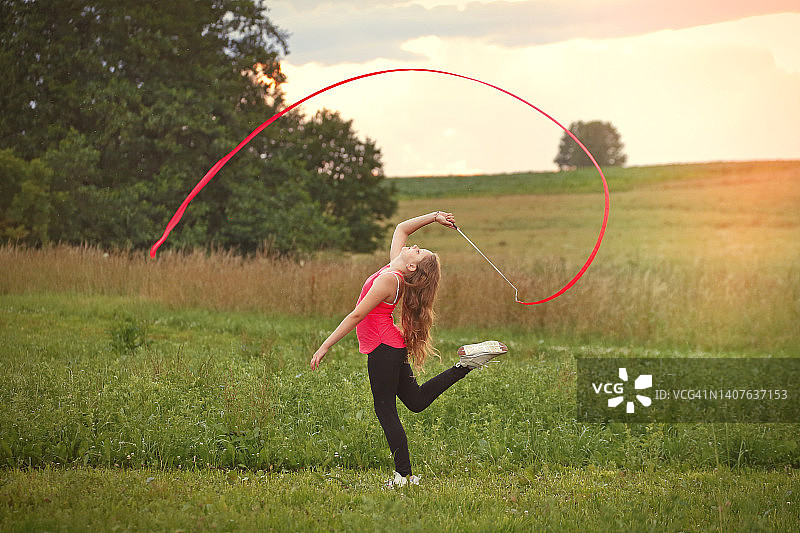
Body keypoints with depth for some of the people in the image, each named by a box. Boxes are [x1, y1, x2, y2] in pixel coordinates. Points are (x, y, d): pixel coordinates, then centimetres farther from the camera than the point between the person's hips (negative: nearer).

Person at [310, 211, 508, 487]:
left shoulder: (388, 280, -21)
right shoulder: (394, 269, 3)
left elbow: (356, 316, -21)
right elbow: (401, 228, 19)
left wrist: (325, 346, -19)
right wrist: (434, 216, 12)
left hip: (382, 349, -9)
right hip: (392, 348, 9)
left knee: (385, 410, -3)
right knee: (417, 400, 18)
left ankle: (404, 476, 0)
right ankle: (466, 362, 15)